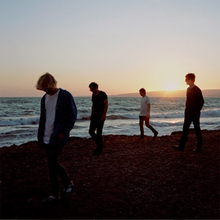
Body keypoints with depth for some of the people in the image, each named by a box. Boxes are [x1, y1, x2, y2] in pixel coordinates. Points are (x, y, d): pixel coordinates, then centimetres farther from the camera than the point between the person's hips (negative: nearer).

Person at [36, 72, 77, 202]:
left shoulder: (65, 96, -9)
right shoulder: (45, 98, 12)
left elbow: (72, 114, -11)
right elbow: (43, 117, 17)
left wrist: (63, 131, -15)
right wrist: (41, 136, 13)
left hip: (58, 137, -7)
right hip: (47, 137, 7)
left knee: (52, 162, -11)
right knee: (52, 164, 11)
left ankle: (68, 184, 12)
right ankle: (55, 194, 25)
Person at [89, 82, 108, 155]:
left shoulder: (103, 94, -10)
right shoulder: (93, 95, 12)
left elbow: (106, 104, -14)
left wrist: (104, 115, -21)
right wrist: (92, 114, 14)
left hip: (101, 116, -7)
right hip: (94, 116, 7)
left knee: (99, 133, -5)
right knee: (91, 131, 2)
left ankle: (99, 149, 7)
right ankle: (100, 144, 22)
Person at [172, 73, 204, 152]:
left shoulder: (197, 90, -13)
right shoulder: (188, 89, 11)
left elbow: (201, 102, -14)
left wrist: (197, 111, -14)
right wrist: (186, 110, 13)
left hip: (194, 114, -8)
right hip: (188, 113, 8)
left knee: (197, 130, 4)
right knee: (185, 129, 5)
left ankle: (199, 147, 16)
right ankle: (181, 146, 7)